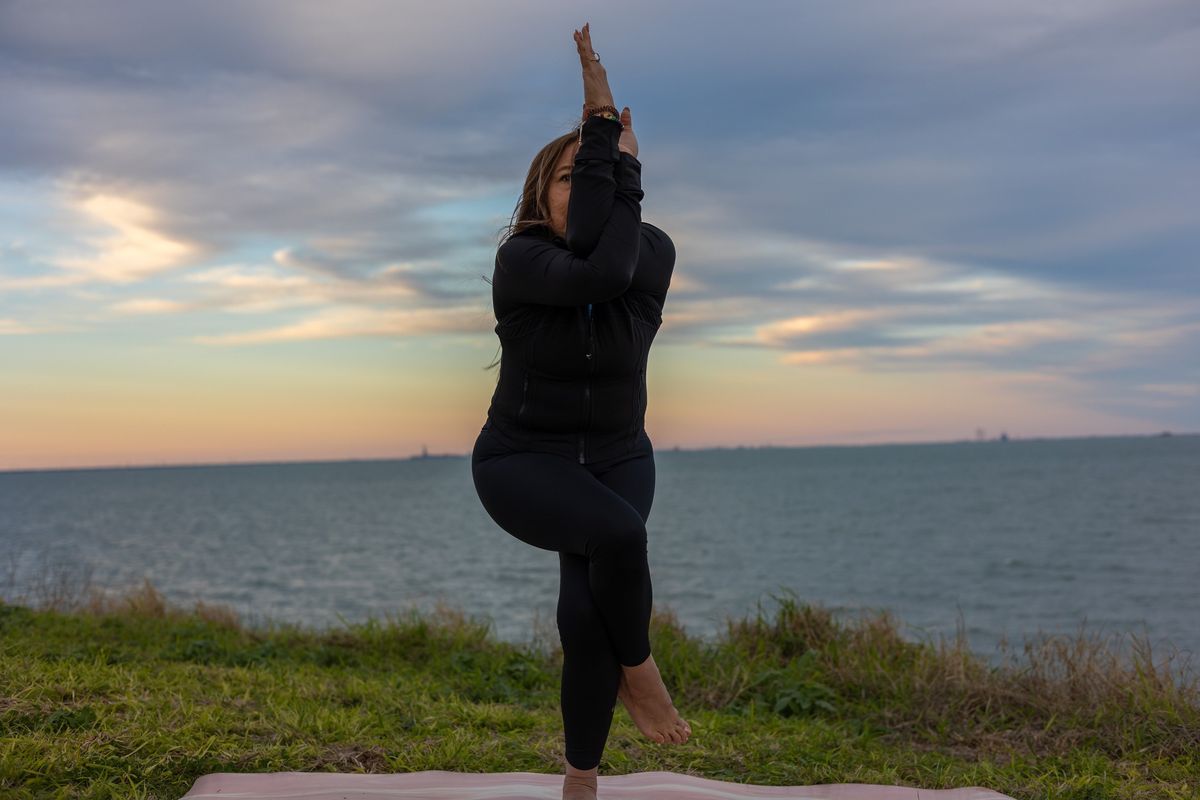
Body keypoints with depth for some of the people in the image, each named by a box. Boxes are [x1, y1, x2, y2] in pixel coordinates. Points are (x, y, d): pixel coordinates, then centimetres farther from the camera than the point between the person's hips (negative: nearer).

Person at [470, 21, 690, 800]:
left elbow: (605, 252, -27)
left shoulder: (655, 252, -5)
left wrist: (623, 164, -22)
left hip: (616, 461, 3)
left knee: (585, 612, -15)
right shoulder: (521, 259, -16)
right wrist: (601, 135, -31)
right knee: (619, 535, -32)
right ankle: (640, 673, -4)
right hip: (522, 463, -3)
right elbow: (592, 274, -36)